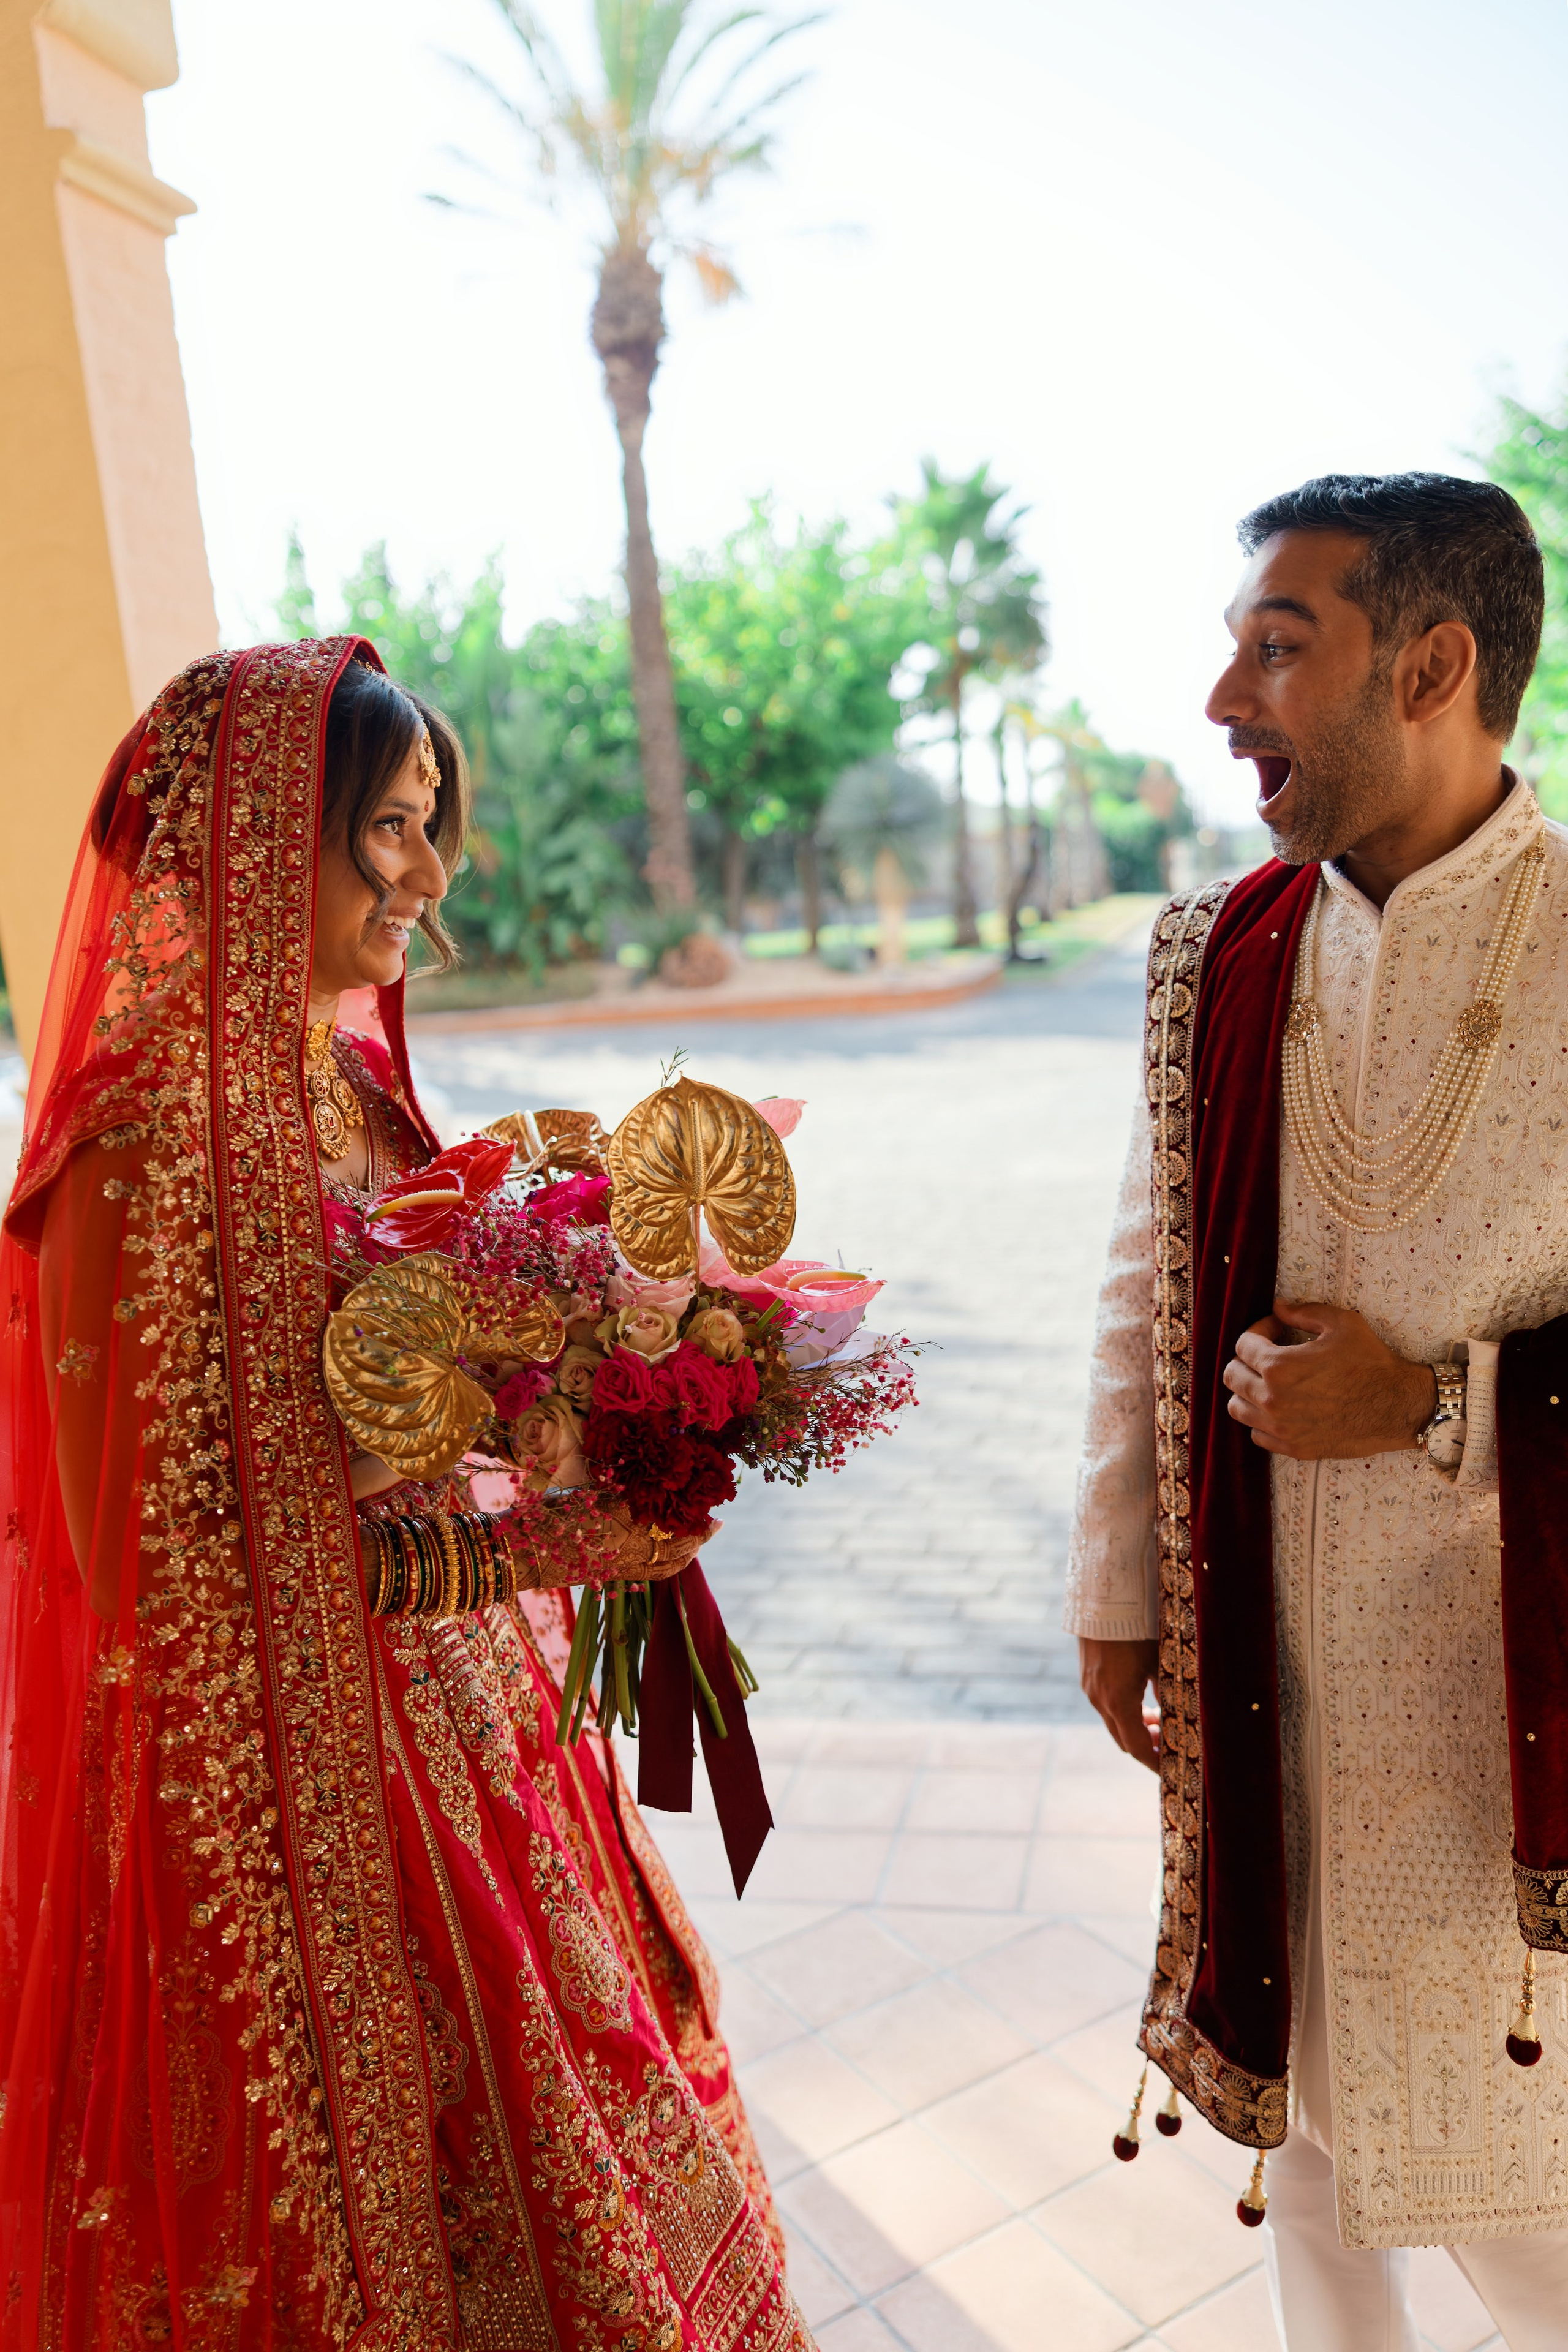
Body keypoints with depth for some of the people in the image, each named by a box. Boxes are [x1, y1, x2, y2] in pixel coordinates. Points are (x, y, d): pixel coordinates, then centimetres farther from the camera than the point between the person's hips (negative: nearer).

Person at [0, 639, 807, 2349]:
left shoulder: (348, 1088, 4)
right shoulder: (147, 1148, -21)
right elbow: (150, 1567, -20)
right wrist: (516, 1545, -25)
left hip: (464, 1735, 8)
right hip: (284, 1802, -7)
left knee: (558, 2185, 24)